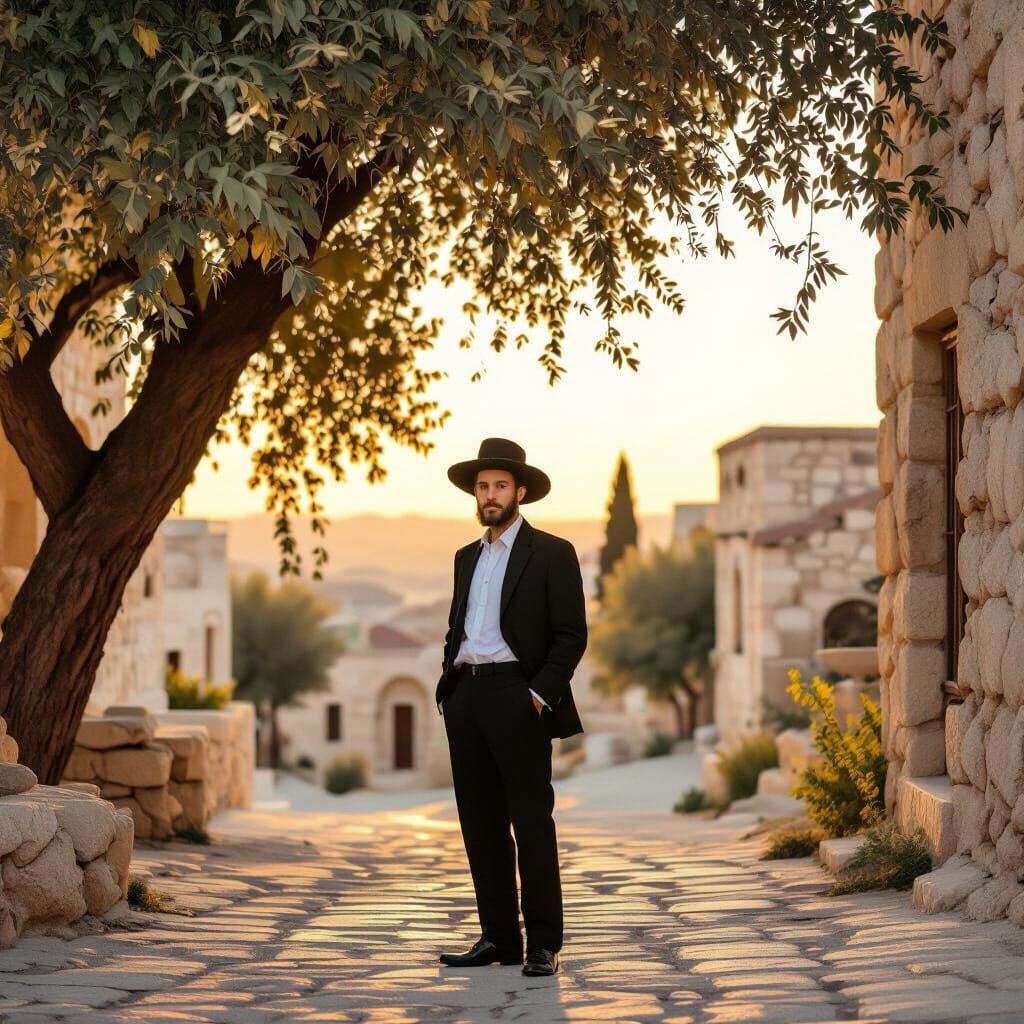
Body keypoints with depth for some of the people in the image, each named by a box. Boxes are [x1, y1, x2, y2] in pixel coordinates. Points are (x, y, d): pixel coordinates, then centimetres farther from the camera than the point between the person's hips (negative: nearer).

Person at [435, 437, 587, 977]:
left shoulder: (551, 553, 0)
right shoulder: (467, 557, 19)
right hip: (466, 696, 7)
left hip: (516, 697, -6)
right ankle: (498, 937, 11)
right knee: (480, 823, 6)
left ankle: (543, 945, -3)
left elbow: (571, 634, -5)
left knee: (531, 821, -6)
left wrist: (540, 694, -15)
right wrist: (448, 683, 9)